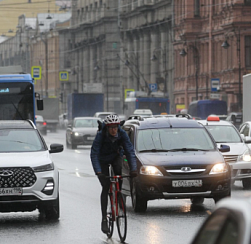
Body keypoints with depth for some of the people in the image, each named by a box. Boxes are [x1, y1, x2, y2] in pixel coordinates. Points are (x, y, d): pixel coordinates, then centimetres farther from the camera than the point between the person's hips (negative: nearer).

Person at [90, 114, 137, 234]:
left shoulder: (122, 134, -25)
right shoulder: (101, 135, -31)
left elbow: (130, 151, -28)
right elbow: (94, 154, -36)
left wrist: (133, 169, -41)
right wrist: (98, 171, -49)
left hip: (116, 156, 2)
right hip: (103, 159, -2)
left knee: (119, 171, -31)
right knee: (105, 187, -10)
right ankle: (104, 219, -6)